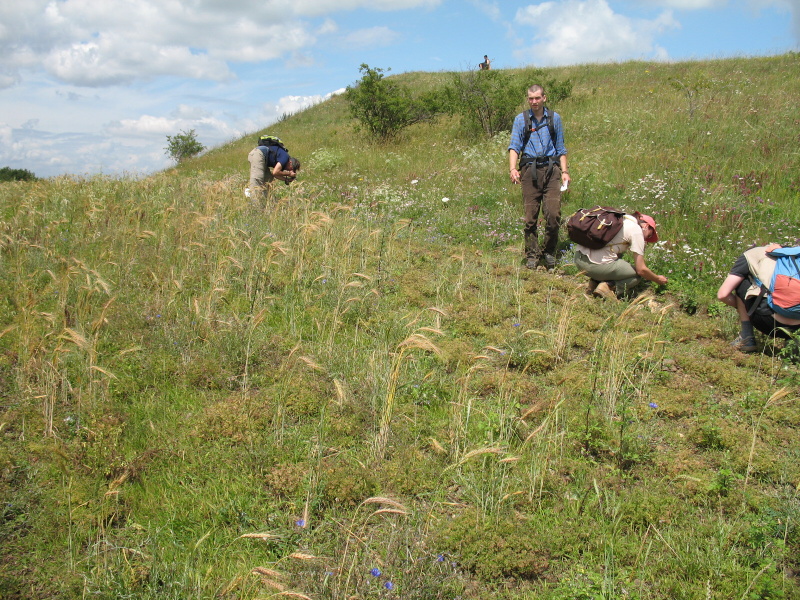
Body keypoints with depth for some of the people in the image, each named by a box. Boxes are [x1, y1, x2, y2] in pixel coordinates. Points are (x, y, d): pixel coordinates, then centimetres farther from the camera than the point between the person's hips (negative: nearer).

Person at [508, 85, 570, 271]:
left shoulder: (554, 118, 13)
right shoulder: (521, 119, 9)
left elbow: (561, 148, 17)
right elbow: (514, 146, 1)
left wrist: (564, 171, 7)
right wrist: (513, 168, -16)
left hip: (551, 169, 1)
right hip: (530, 170, -1)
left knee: (553, 213, -9)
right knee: (530, 216, -1)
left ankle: (550, 252, 7)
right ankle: (531, 255, 9)